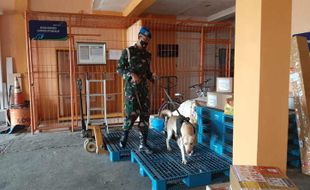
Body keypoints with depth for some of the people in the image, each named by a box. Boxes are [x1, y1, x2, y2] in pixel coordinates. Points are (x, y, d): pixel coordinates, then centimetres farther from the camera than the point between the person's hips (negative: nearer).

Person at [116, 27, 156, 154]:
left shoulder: (147, 55, 14)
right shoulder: (127, 52, -2)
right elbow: (119, 69, -4)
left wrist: (152, 77, -1)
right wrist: (131, 74, -20)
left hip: (144, 88, 5)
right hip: (131, 88, -5)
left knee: (145, 115, 2)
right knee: (132, 113, -9)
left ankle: (143, 144, 10)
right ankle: (124, 134, 21)